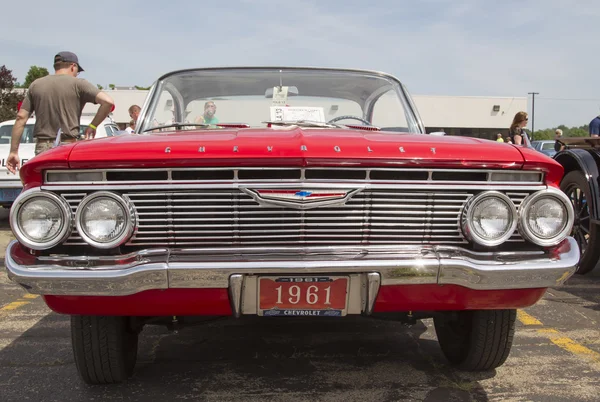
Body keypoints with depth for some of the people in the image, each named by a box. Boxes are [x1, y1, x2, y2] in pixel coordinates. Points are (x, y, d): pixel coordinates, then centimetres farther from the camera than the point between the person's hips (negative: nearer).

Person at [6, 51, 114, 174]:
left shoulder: (36, 85, 12)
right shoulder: (78, 84, 0)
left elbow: (21, 118, 9)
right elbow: (108, 102, -12)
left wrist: (14, 151, 12)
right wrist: (92, 126, -1)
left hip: (42, 148, 4)